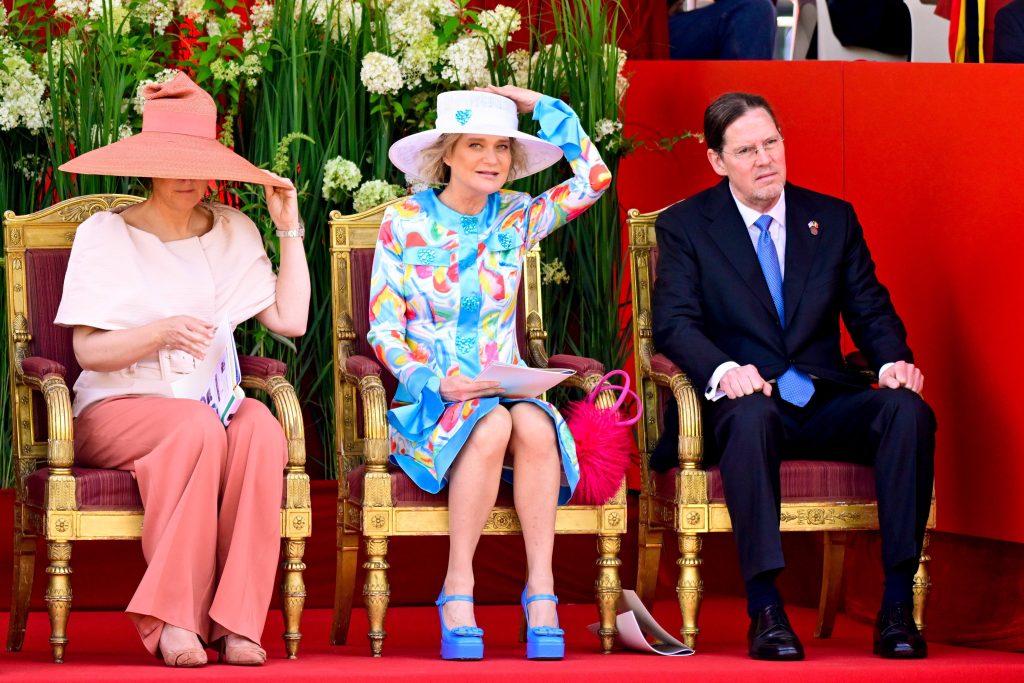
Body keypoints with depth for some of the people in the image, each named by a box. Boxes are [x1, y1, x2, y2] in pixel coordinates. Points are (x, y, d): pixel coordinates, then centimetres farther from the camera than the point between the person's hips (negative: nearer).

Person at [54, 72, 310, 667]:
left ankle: (236, 618, -34)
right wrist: (163, 332, -21)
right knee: (200, 427, -37)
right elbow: (89, 350, -4)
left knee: (261, 426, -33)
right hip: (118, 406, -3)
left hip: (211, 398, 3)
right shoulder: (105, 234, 3)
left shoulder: (233, 233, 15)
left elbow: (291, 320, 7)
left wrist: (290, 230, 9)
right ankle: (174, 618, -36)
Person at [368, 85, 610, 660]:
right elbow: (384, 329, -1)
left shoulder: (516, 218, 8)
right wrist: (433, 382, -18)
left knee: (534, 426, -33)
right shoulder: (405, 223, 0)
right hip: (431, 398, -2)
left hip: (507, 388, 2)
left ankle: (541, 588, -33)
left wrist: (541, 107, -2)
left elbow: (594, 179, -5)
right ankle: (458, 587, -29)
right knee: (490, 425, -36)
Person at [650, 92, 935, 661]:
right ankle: (765, 609, -42)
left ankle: (897, 604, -29)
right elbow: (674, 324, -6)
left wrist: (894, 360, -13)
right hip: (742, 400, -3)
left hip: (824, 404, 3)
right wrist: (724, 370, -27)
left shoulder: (833, 218, 15)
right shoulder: (684, 226, 5)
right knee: (752, 415, -40)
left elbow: (870, 309, 11)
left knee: (909, 411, -28)